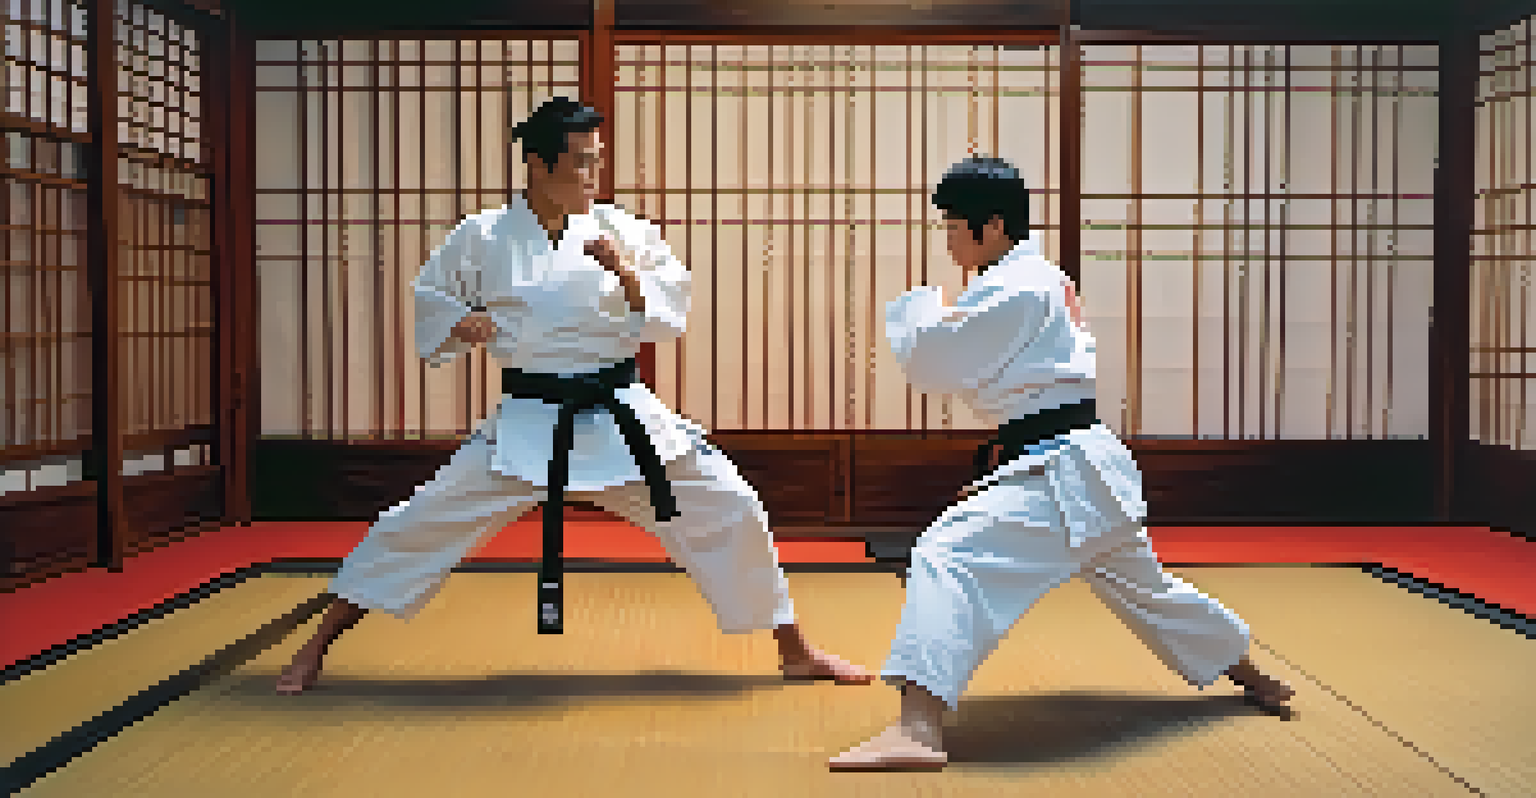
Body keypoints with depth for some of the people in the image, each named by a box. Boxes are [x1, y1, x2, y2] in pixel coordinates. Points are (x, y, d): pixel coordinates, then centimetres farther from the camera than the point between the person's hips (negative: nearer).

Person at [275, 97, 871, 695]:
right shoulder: (483, 238, -3)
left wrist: (627, 273, -19)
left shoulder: (620, 230, 0)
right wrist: (459, 327, -14)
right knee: (423, 521, -6)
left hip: (621, 414, 2)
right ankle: (317, 648, 13)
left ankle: (795, 651, 16)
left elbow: (668, 319, -1)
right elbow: (427, 307, 8)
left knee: (729, 510, -3)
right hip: (530, 421, -1)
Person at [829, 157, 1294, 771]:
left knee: (949, 555, -24)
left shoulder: (1013, 286, -15)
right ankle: (1253, 678, 51)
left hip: (1061, 474, -11)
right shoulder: (1044, 278, 17)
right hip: (1090, 467, 11)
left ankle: (918, 730, -37)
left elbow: (938, 366, -14)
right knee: (1143, 587, 29)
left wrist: (915, 311, 3)